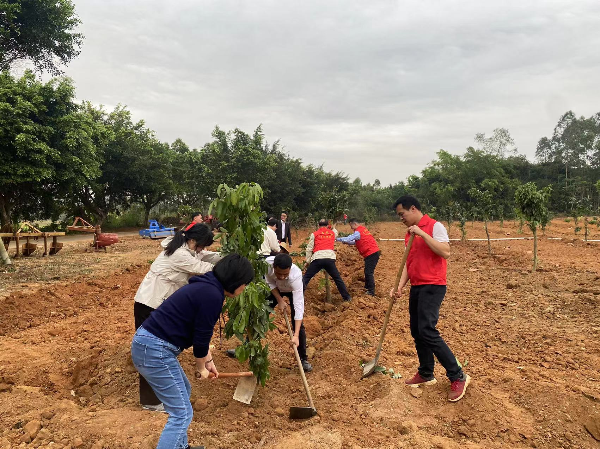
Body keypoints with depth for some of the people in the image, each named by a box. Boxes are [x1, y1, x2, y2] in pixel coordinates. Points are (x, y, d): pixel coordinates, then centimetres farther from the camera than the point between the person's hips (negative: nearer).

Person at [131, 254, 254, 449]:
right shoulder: (212, 295, -19)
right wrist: (201, 367, 6)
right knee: (182, 413, -2)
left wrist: (209, 361, 32)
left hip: (147, 343, 11)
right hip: (154, 351, -11)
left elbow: (200, 333, 24)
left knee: (183, 392, 26)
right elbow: (201, 337, -12)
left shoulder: (206, 287, 13)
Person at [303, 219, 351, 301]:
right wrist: (333, 228, 66)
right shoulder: (333, 233, 21)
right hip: (330, 258, 2)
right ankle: (347, 297, 20)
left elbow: (309, 249, 8)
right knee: (337, 278, 17)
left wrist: (308, 261, 14)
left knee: (306, 278, 10)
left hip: (317, 258, -2)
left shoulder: (314, 234, 13)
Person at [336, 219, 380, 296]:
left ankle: (371, 292, -4)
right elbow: (357, 241, 21)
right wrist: (347, 242, 10)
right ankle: (367, 287, 29)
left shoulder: (358, 232, -14)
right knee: (367, 271, 18)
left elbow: (348, 239, -17)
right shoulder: (363, 229, 16)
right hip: (373, 252, 10)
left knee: (368, 272, -6)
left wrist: (337, 239, -4)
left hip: (371, 254, -10)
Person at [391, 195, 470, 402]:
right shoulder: (409, 233, 16)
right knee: (416, 331, 10)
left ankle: (458, 377, -3)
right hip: (416, 287, 8)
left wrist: (422, 233, -22)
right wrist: (400, 286, 2)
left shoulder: (434, 226, -7)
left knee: (427, 331, -14)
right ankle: (426, 374, 25)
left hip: (432, 286, -8)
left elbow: (445, 252, -20)